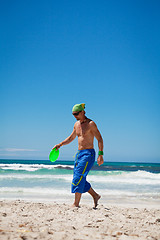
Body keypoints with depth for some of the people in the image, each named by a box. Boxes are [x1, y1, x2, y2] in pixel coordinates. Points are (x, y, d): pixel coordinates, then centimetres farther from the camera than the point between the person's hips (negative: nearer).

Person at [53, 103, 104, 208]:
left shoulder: (91, 124, -10)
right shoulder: (76, 124, 12)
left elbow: (100, 139, -11)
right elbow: (71, 138, 25)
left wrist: (101, 155, -19)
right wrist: (60, 144, 12)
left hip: (88, 153, -8)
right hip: (79, 153, 8)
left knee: (79, 177, -13)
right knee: (79, 178, 8)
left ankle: (76, 203, -7)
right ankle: (95, 196, 22)